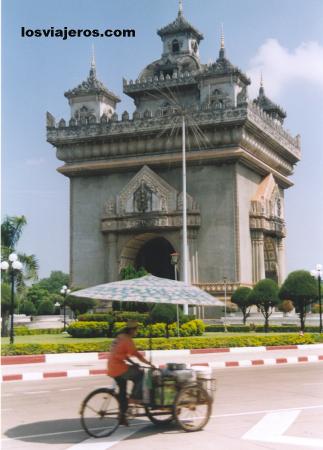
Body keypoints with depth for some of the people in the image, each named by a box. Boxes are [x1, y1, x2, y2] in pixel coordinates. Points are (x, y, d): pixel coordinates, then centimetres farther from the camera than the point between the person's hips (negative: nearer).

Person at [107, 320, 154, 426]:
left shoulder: (120, 337, 16)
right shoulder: (127, 340, -13)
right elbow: (136, 354, -16)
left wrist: (133, 363, 19)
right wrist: (149, 363, -9)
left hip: (112, 369, 10)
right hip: (119, 369, -10)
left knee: (122, 391, 16)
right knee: (141, 375, -2)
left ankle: (122, 417, 19)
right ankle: (134, 397, -1)